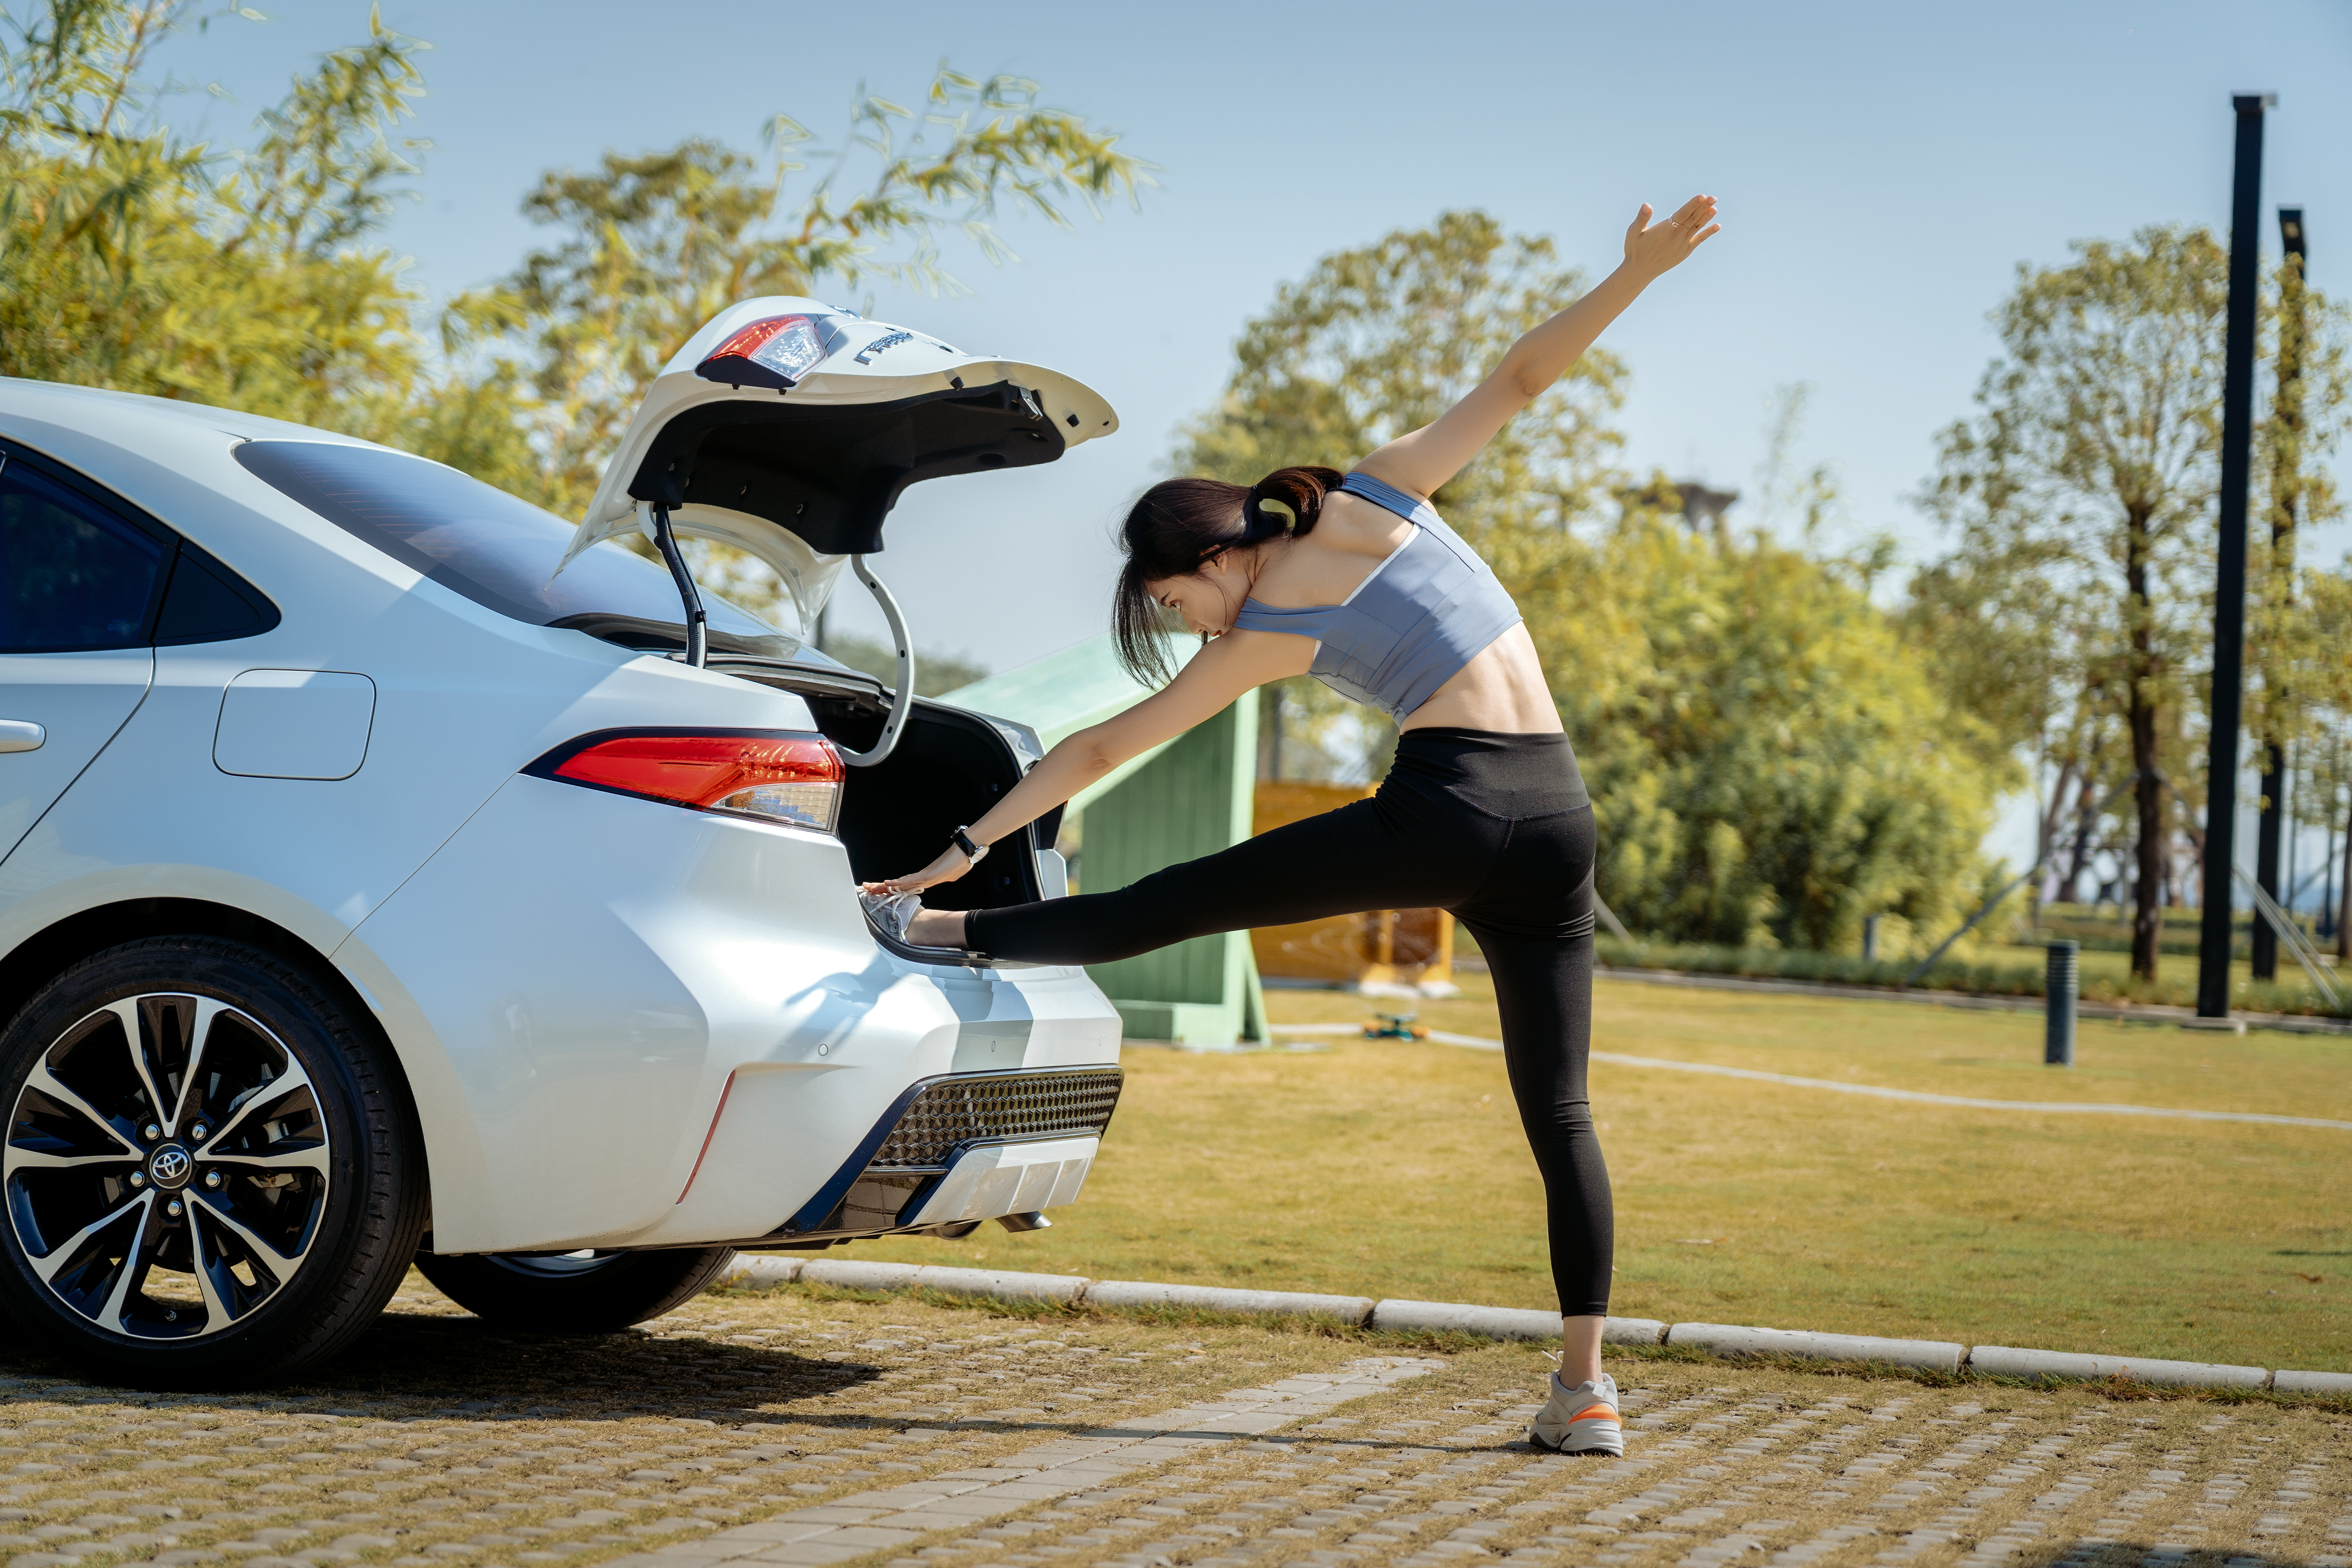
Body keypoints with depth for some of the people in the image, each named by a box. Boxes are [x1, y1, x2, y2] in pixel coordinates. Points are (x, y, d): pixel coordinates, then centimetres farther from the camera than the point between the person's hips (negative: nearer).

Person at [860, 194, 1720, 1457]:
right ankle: (1585, 1387, 3)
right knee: (1559, 1110, 6)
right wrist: (1633, 274, 12)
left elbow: (1099, 749, 13)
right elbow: (1518, 378, 8)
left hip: (1443, 814, -4)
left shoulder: (1256, 641, 6)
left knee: (1162, 909, 10)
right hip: (1556, 819, 4)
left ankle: (928, 926, 19)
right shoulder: (1380, 493, 12)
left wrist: (967, 848, 19)